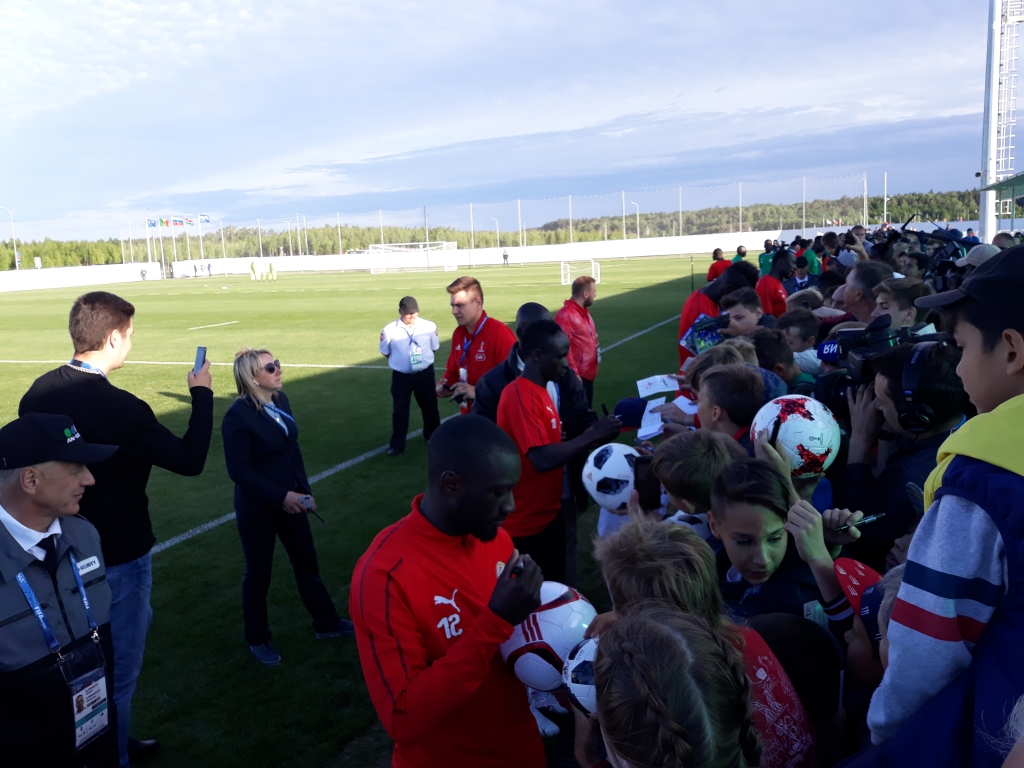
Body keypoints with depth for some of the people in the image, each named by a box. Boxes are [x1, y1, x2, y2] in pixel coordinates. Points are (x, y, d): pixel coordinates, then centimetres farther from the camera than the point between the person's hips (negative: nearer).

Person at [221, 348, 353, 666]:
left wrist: (304, 491, 4)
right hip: (257, 509, -6)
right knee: (259, 574, 11)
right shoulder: (238, 416, -21)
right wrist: (280, 497, -22)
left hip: (289, 500, 7)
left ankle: (326, 622, 36)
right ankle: (257, 640, 31)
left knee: (307, 563, 18)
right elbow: (239, 471, -22)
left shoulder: (280, 399, 0)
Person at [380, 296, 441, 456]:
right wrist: (400, 362, 7)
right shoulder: (389, 330, -13)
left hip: (425, 374, 1)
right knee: (399, 411, 6)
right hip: (401, 376, -1)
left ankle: (431, 436, 40)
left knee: (430, 407, 17)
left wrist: (423, 360, 10)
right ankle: (397, 444, 18)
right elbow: (385, 352, 3)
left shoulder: (429, 327, -10)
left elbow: (434, 348, 7)